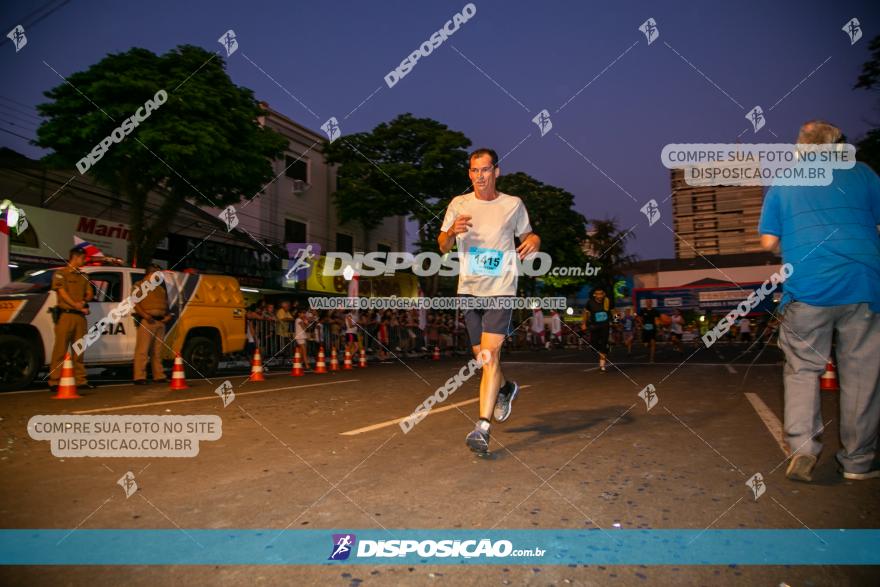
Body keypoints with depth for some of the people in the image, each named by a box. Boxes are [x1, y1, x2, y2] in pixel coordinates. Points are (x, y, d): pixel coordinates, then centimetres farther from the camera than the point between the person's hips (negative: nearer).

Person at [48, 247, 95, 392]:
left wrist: (84, 301, -7)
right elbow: (62, 293, -7)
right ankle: (54, 381, -6)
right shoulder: (60, 273, 2)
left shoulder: (83, 276, 20)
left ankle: (81, 380, 11)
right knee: (60, 349, -8)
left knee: (79, 350, 8)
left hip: (80, 316, 6)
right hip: (65, 315, -6)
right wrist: (78, 307, -11)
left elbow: (90, 293, 14)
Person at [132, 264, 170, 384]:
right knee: (142, 350, -9)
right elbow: (135, 302, -6)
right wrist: (145, 315, -18)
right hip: (147, 321, -6)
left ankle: (159, 376, 10)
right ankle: (139, 377, -10)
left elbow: (166, 303, 27)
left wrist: (168, 315, 10)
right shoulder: (140, 285, 6)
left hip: (160, 321, 6)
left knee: (157, 351, 8)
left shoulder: (161, 287, 25)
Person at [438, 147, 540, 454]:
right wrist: (452, 232, -14)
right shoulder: (458, 204, 6)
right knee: (480, 354, 11)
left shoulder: (513, 205, 2)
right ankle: (506, 388, 43)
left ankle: (482, 428, -15)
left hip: (500, 289, -3)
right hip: (469, 288, 4)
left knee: (489, 352, -16)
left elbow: (528, 235, 14)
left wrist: (534, 241, -11)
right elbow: (443, 247, 9)